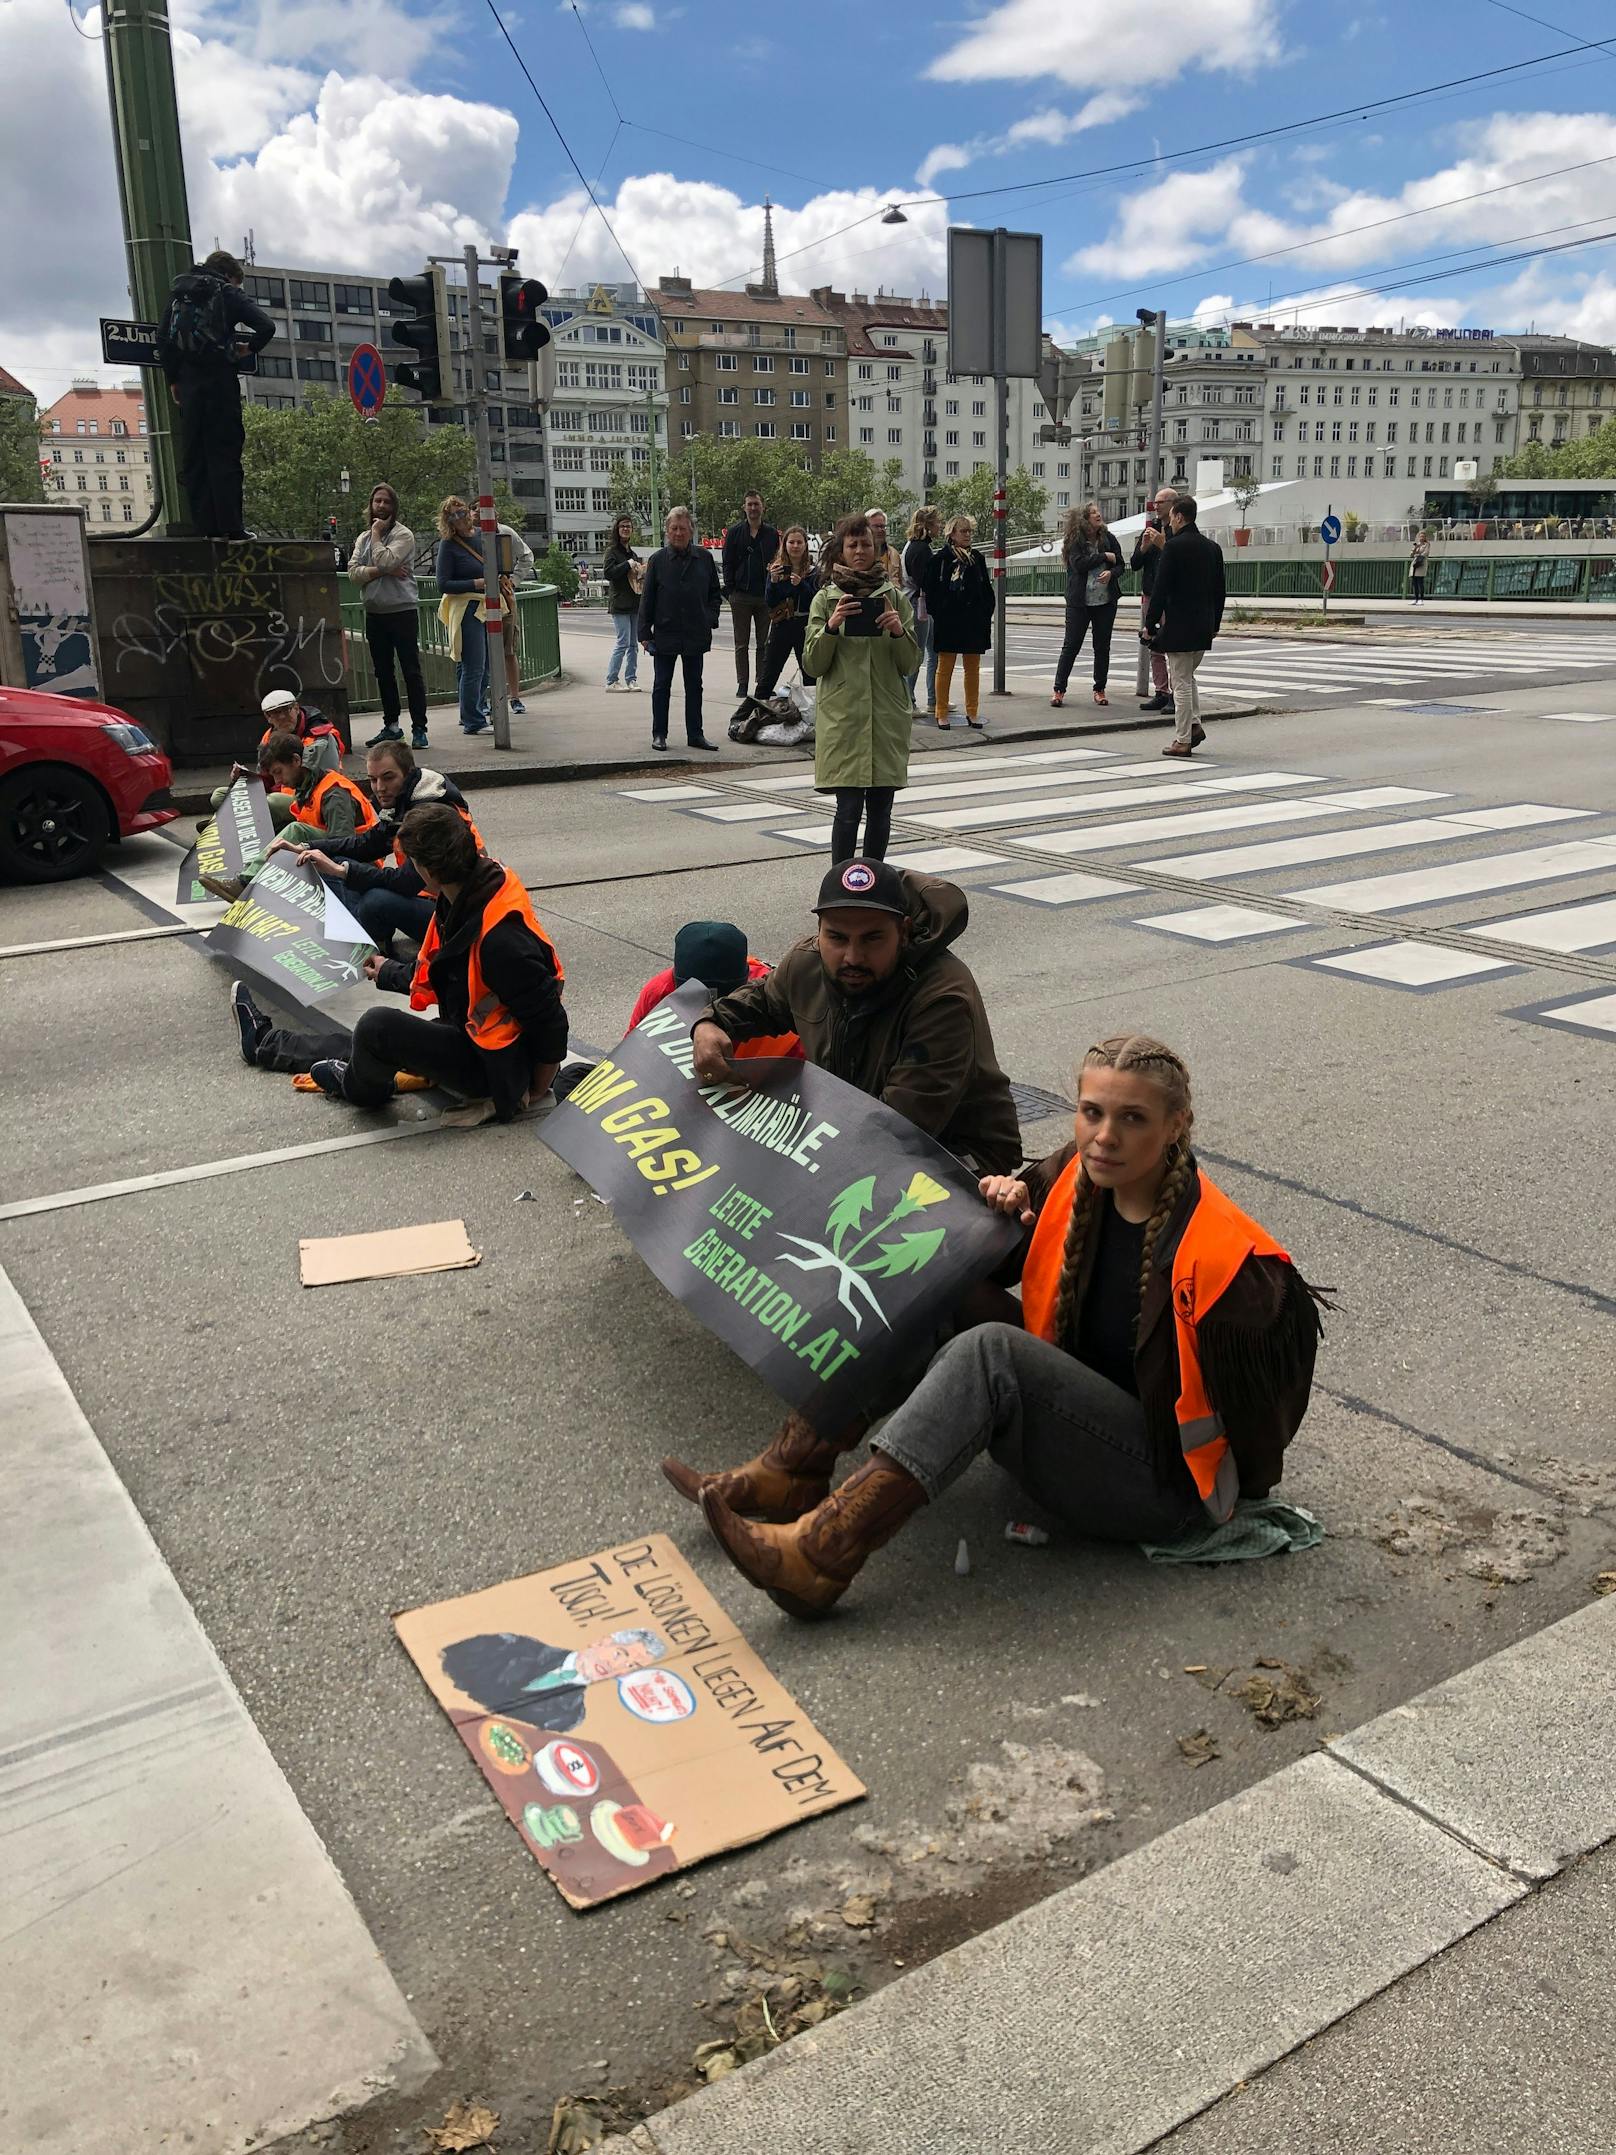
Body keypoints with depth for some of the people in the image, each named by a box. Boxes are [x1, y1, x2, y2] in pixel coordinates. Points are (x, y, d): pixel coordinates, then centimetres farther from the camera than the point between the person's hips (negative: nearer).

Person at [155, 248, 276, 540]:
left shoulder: (178, 293, 16)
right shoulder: (229, 293, 4)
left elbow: (163, 336, 10)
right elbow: (266, 327, -9)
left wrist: (173, 379, 12)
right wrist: (248, 350, 8)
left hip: (187, 383, 4)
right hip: (220, 381, -4)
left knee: (193, 457, 6)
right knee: (224, 454, -5)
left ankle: (207, 526, 2)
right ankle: (230, 527, -10)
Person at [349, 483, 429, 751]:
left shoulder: (403, 534, -3)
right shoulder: (363, 538, 14)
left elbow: (385, 561, -18)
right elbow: (353, 572, 0)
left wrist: (377, 534, -6)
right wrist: (384, 571, -12)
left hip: (403, 610, -6)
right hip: (374, 613, 6)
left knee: (411, 671, -5)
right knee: (383, 673, 11)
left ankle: (419, 729, -4)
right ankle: (391, 726, 20)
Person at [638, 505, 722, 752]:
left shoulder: (704, 558, 2)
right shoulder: (658, 560, -3)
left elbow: (714, 593, 11)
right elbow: (647, 599, -1)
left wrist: (710, 619, -2)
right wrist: (645, 632, -5)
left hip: (696, 634, 2)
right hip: (665, 634, -2)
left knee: (694, 685, 10)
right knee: (662, 685, 5)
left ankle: (695, 734, 18)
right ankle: (659, 734, 14)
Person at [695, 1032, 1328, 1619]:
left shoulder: (1218, 1253, -25)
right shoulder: (1081, 1177, -4)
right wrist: (1014, 1194, -5)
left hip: (1165, 1487, -8)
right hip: (1078, 1415, 8)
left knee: (990, 1351, -32)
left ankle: (823, 1554, -37)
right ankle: (796, 1470, -14)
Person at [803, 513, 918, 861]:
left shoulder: (894, 597, 10)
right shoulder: (825, 599, 5)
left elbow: (910, 665, 7)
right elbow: (812, 667, 0)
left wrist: (899, 631, -12)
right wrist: (831, 626, -15)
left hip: (887, 715, 2)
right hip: (843, 717, -2)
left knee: (880, 809, 5)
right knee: (849, 808, -9)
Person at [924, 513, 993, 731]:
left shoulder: (977, 557, 10)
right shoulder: (940, 558, -3)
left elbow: (986, 589, 14)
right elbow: (932, 590, -5)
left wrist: (987, 613, 5)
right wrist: (935, 614, -11)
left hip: (974, 621, 4)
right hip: (948, 621, -4)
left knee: (973, 668, 8)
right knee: (945, 668, 2)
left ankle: (972, 712, 17)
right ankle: (941, 713, 9)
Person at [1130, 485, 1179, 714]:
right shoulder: (1150, 529, 15)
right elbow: (1134, 565, 13)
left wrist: (1163, 545, -19)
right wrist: (1144, 547, -4)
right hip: (1150, 595, 7)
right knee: (1154, 648, 9)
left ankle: (1176, 695, -6)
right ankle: (1160, 693, 14)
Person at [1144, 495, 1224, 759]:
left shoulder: (1174, 546, -12)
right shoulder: (1213, 547, 10)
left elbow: (1160, 589, -14)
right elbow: (1219, 590, 14)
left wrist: (1150, 625, -8)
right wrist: (1215, 623, 21)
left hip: (1179, 626, -7)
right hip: (1204, 628, 7)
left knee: (1181, 682, -2)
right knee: (1187, 677, 23)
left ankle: (1182, 741, 1)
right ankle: (1195, 725, 14)